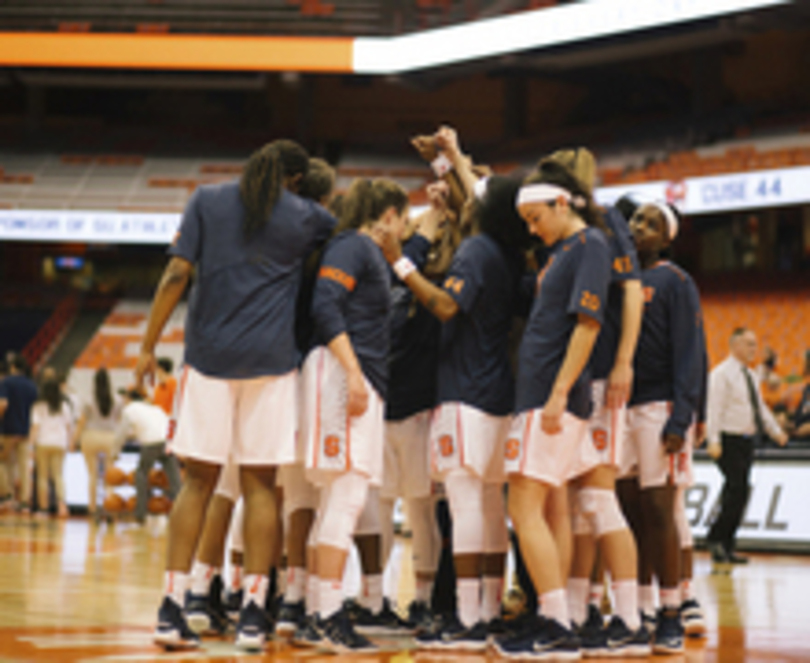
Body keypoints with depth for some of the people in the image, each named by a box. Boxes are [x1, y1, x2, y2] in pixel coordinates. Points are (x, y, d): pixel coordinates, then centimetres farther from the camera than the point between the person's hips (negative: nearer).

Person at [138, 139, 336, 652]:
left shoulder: (208, 201, 6)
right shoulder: (304, 217, 4)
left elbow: (177, 274, 0)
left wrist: (149, 346, 3)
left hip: (209, 355, 1)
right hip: (271, 360, -1)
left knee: (199, 480, 5)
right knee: (260, 483, 4)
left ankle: (172, 606, -1)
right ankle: (253, 612, 0)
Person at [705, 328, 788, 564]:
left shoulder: (749, 375, 16)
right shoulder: (721, 374, -9)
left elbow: (761, 407, 25)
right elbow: (714, 409, -15)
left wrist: (775, 431, 17)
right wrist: (714, 441, -23)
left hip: (747, 441, 8)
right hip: (730, 440, -8)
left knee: (738, 494, 7)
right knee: (738, 490, -16)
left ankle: (726, 547, 11)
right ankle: (716, 538, -6)